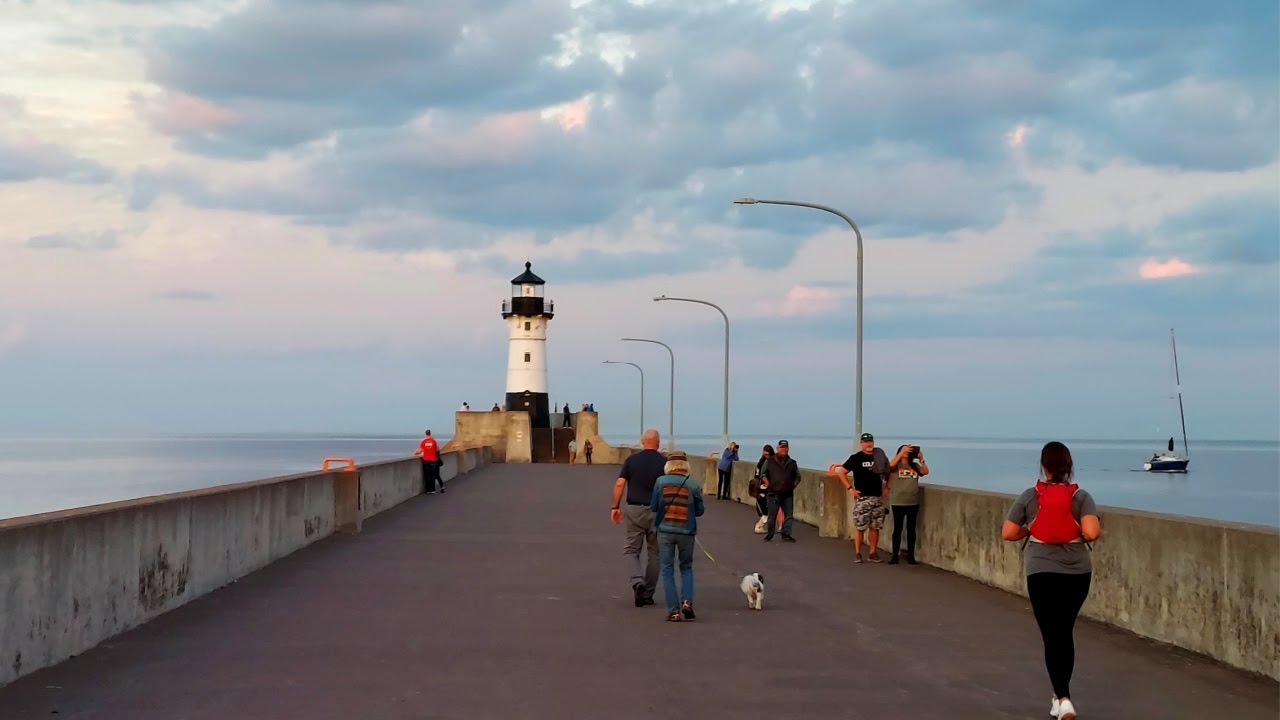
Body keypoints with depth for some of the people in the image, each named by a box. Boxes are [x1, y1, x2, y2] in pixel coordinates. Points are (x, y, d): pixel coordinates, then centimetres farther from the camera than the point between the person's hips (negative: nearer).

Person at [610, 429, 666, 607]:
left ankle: (637, 581, -16)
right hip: (657, 512, 0)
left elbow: (620, 484, -4)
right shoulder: (664, 462, -3)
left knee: (631, 550, 9)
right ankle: (648, 594, 13)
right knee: (654, 553, 11)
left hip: (634, 509, 0)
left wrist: (615, 507, 4)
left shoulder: (631, 460, 0)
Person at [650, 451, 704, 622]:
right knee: (686, 568, 18)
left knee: (668, 571, 7)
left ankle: (674, 611, 1)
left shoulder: (661, 482, -6)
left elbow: (653, 507, -2)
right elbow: (699, 511, 3)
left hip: (665, 531, 0)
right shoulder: (693, 486, -6)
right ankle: (687, 601, -2)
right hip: (686, 532, 0)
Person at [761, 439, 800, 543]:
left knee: (788, 515, 1)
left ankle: (786, 535, 7)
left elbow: (797, 477, 23)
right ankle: (769, 534, 14)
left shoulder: (792, 463, 12)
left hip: (788, 494, 3)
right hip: (774, 493, -3)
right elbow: (763, 474, 9)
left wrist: (793, 485, 9)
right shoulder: (769, 461, 4)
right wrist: (767, 483, -3)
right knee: (772, 515, 2)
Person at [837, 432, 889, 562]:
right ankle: (857, 553, 1)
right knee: (859, 526, -5)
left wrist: (886, 488, 11)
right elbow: (842, 472, -2)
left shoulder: (879, 457, 10)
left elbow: (887, 472, 23)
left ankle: (872, 553, 13)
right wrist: (850, 488, -9)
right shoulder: (856, 458, -2)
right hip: (862, 497, -4)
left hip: (877, 497, 4)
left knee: (875, 526, 6)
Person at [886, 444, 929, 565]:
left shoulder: (915, 466, 10)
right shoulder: (896, 465, 1)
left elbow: (925, 472, -3)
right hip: (898, 502, -3)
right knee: (897, 528, 1)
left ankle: (911, 556, 10)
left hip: (913, 502, 3)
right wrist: (902, 451, -25)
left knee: (911, 529, 6)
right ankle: (895, 555, 5)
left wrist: (921, 460, -14)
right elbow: (891, 464, -21)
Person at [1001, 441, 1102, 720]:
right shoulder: (1081, 496, -4)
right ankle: (1061, 694, 27)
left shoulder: (1029, 496, -3)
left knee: (1052, 636, 0)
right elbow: (1092, 532, -17)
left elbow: (1008, 533, -3)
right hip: (1078, 573, 2)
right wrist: (1099, 529, 5)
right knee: (1065, 632, 18)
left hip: (1042, 573, -2)